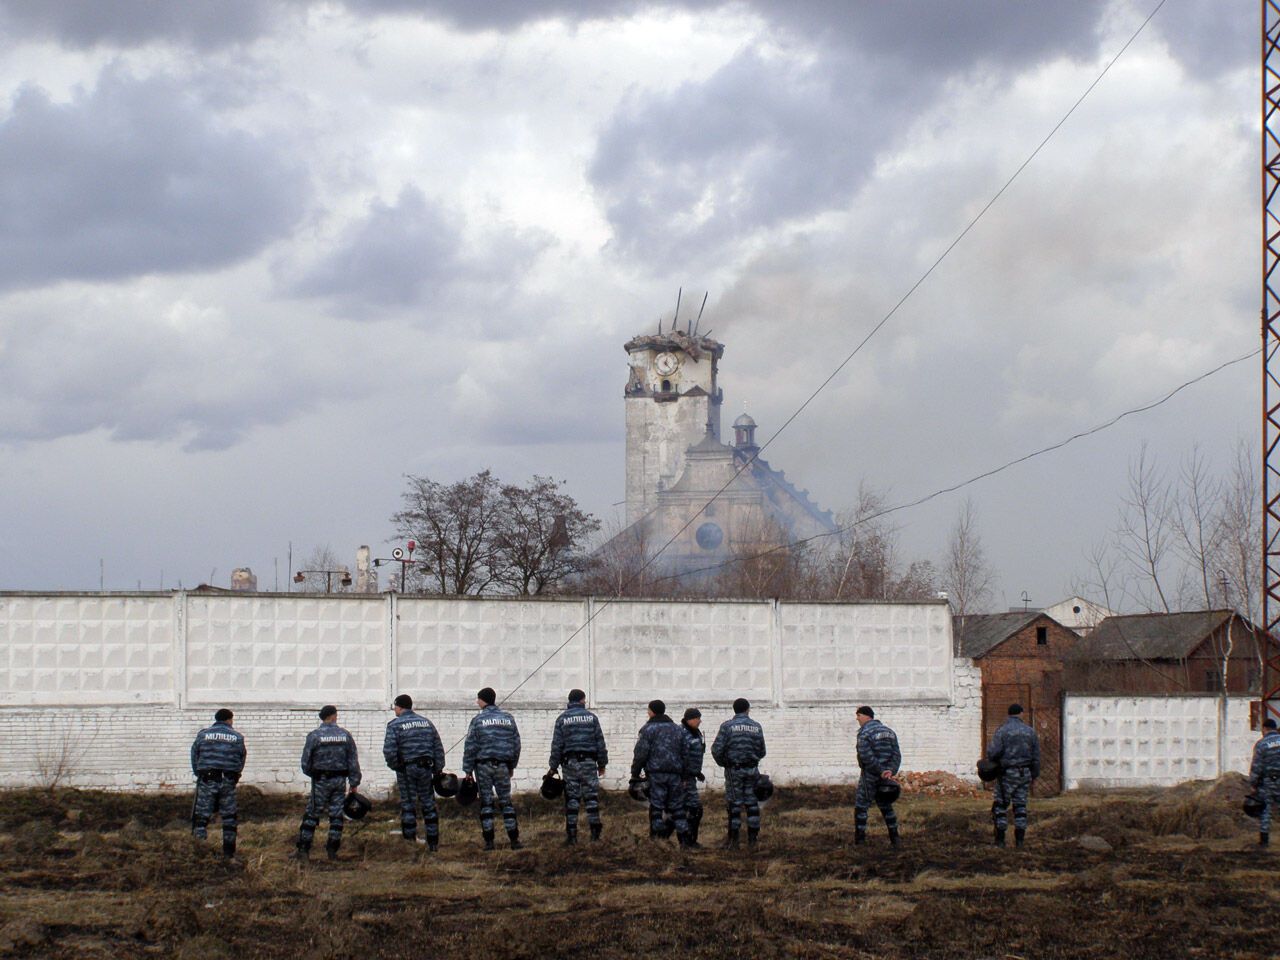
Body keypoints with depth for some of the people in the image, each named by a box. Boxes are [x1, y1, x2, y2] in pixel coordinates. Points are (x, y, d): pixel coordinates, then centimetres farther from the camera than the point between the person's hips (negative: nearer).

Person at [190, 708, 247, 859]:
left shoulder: (202, 734, 4)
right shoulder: (237, 737, 6)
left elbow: (194, 756, 5)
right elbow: (241, 760, 7)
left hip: (206, 780, -1)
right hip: (228, 781, 1)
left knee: (201, 817, 2)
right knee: (229, 817, 11)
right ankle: (229, 852, 12)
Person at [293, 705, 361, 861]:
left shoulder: (314, 736, -8)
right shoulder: (345, 735, 1)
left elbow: (306, 762, -4)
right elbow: (353, 761, 1)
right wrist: (354, 784, 6)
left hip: (321, 781, -2)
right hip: (340, 781, 2)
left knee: (311, 815, 3)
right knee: (336, 816, 8)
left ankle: (303, 850, -1)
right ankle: (332, 851, 7)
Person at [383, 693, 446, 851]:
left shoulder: (395, 725, -6)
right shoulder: (426, 723, 11)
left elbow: (389, 751, -15)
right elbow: (438, 748, 10)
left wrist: (395, 766, 1)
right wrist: (438, 770, 13)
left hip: (406, 769, -4)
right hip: (426, 767, 4)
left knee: (408, 805, 3)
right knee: (429, 805, 11)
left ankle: (410, 841, 4)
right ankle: (433, 842, 12)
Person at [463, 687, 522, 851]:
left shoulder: (478, 720, -6)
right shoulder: (508, 718, 6)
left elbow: (470, 747, -6)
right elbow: (516, 744, 10)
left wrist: (468, 770, -1)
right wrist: (512, 766, 19)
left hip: (483, 766, -3)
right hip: (503, 766, 3)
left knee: (486, 802, 3)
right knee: (506, 802, 8)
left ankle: (489, 841, 1)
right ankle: (514, 840, 4)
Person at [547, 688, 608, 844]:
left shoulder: (561, 719, 2)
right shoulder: (591, 717, 4)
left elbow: (556, 745, 0)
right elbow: (600, 742, 4)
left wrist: (553, 767, 4)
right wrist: (602, 763, 11)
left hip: (569, 762, 0)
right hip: (589, 761, 0)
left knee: (571, 798, 2)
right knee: (591, 796, 4)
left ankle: (571, 834, 0)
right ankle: (595, 830, 0)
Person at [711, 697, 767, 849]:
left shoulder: (727, 726, -6)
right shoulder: (756, 727, 3)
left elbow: (717, 750, -10)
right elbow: (762, 752, 6)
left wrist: (722, 763, 9)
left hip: (733, 770, -2)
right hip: (752, 770, 2)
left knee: (734, 804, 2)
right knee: (752, 802, 9)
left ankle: (733, 839, 3)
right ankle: (752, 838, 12)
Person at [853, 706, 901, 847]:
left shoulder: (864, 733, -11)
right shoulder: (889, 732, 13)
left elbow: (866, 756, -22)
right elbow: (896, 754, 5)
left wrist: (880, 771, -17)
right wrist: (891, 770, -7)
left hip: (870, 776, -7)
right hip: (886, 776, 7)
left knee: (861, 806, 0)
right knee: (886, 806, 16)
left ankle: (859, 840, -3)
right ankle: (894, 838, 15)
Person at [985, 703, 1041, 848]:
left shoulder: (1002, 730, -7)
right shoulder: (1029, 731, 6)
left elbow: (993, 751, -16)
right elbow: (1036, 756, 8)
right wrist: (1034, 775, 16)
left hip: (1007, 772, -4)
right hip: (1024, 773, 4)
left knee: (1001, 805, 4)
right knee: (1020, 805, 9)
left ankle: (1000, 839, 0)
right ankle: (1020, 839, 5)